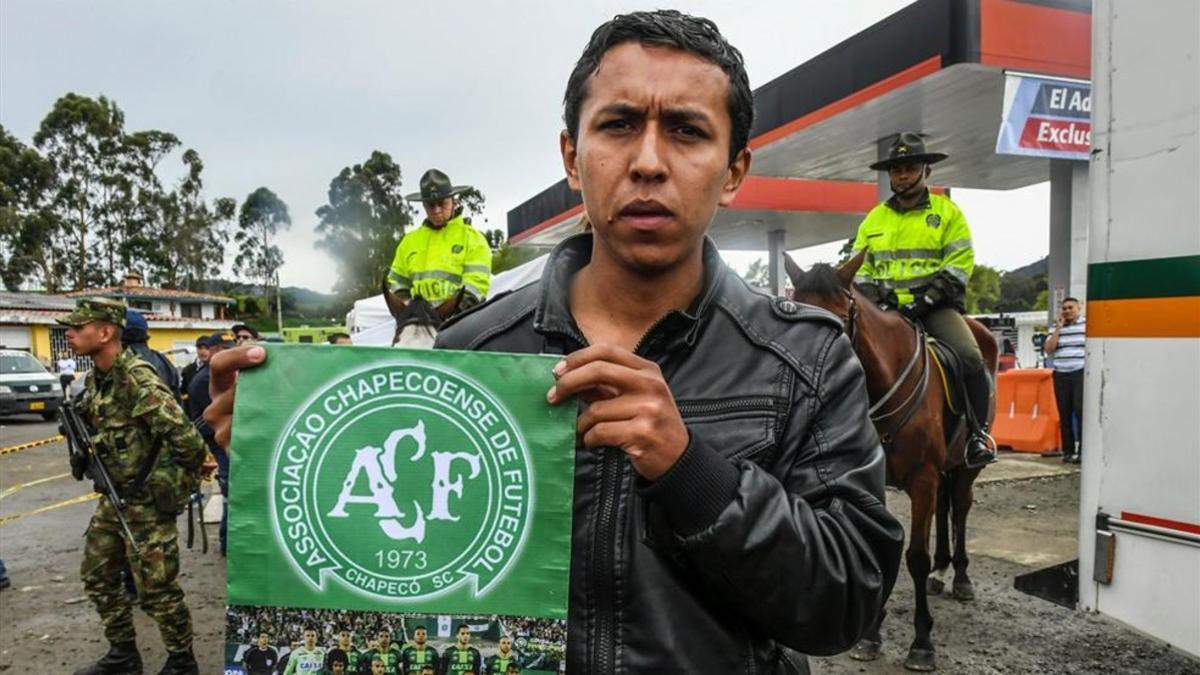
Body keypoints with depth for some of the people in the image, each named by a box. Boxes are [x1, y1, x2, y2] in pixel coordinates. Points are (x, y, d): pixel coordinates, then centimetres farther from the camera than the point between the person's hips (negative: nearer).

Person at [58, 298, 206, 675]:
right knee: (97, 576, 18)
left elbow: (187, 440, -29)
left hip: (148, 501, -9)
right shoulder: (95, 378, 6)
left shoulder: (137, 379, -23)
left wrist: (181, 485, -15)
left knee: (156, 588, 0)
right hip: (113, 497, 9)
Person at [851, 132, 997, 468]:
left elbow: (960, 263, -1)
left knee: (970, 357, -25)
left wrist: (927, 297, -14)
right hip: (886, 308, 3)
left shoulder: (948, 212, 7)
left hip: (935, 306, -3)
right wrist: (872, 295, -3)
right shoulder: (874, 218, 16)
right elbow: (859, 266, 16)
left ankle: (978, 433, -4)